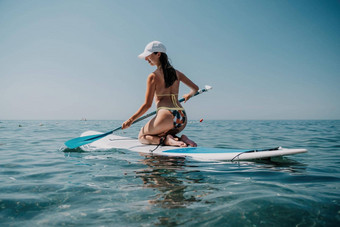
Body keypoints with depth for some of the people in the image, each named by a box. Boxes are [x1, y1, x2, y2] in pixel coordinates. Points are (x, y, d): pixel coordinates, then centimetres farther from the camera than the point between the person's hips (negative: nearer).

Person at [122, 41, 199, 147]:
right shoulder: (176, 73, 12)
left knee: (142, 137, 18)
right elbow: (195, 89, 20)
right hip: (182, 118, 6)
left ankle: (166, 140, -10)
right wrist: (189, 95, 42)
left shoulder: (153, 76, -4)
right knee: (159, 135, 30)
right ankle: (181, 139, 2)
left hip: (166, 117, -6)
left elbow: (147, 104, -6)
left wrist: (131, 120, 3)